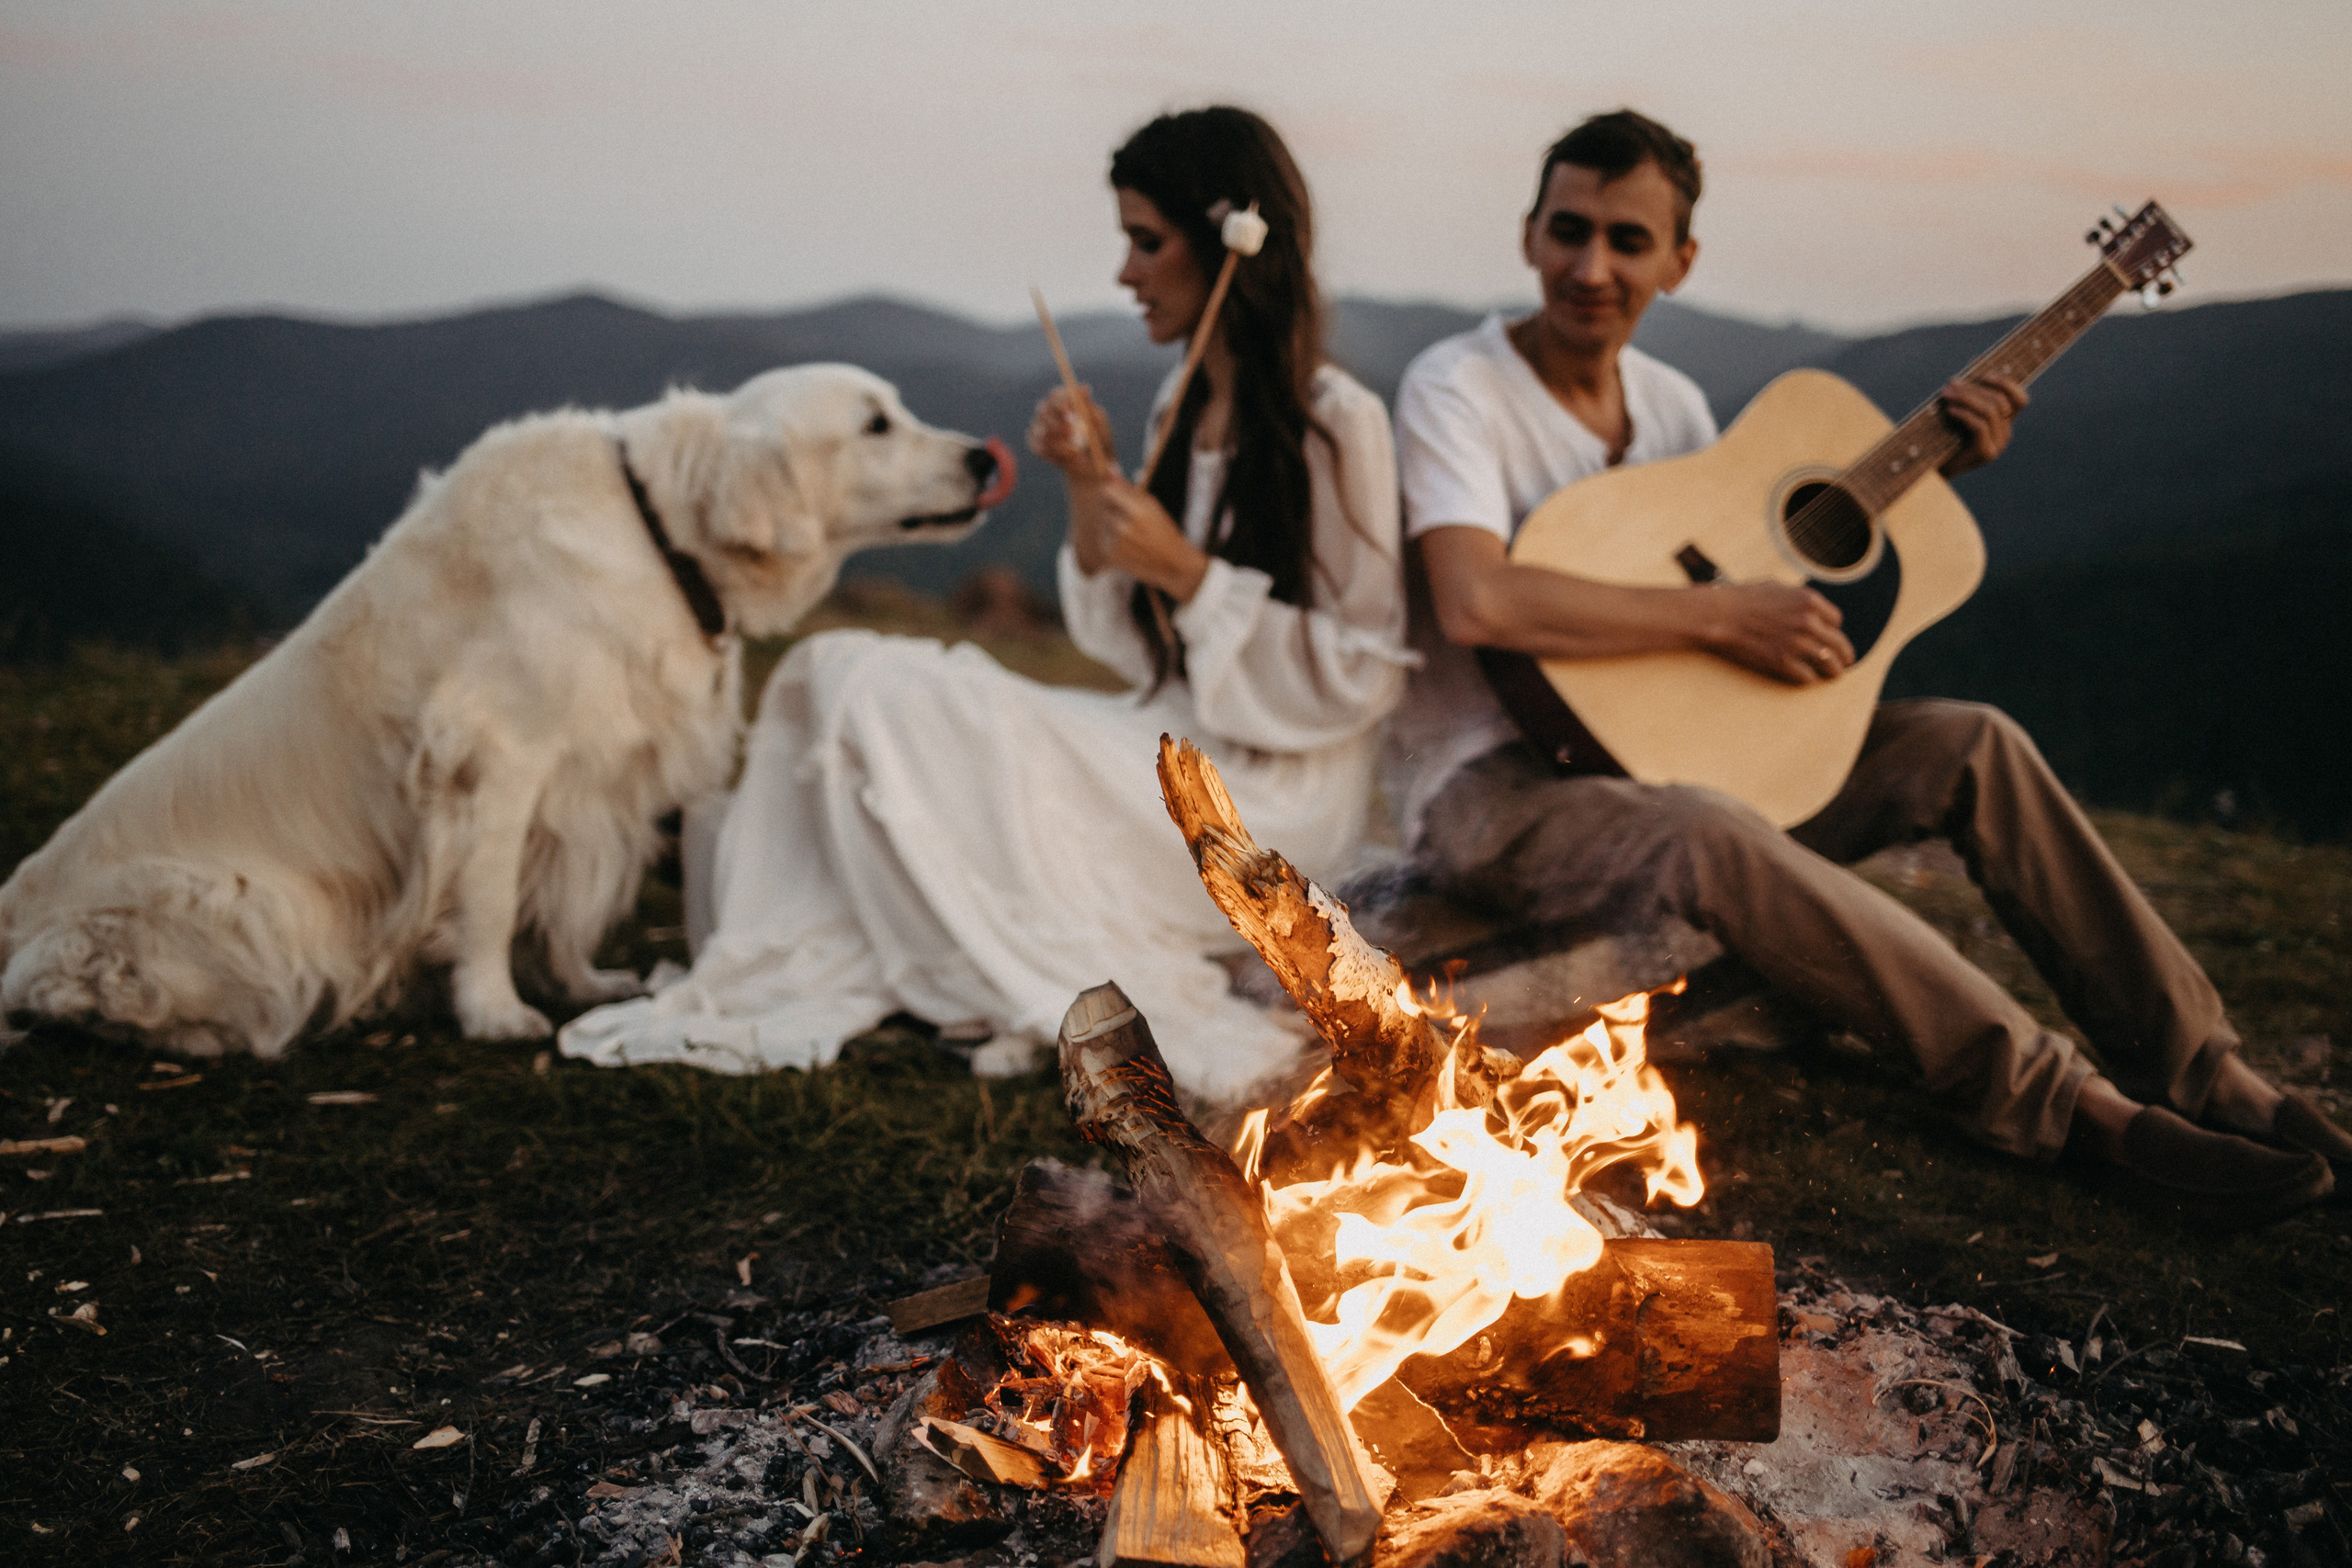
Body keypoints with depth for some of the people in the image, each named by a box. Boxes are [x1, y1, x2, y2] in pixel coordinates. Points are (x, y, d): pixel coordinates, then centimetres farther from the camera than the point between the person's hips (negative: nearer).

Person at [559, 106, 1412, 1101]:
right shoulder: (1185, 410, 14)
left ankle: (1104, 1016, -12)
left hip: (1269, 802, -8)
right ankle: (778, 995, -9)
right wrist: (1092, 491, -1)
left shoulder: (1337, 423, -10)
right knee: (839, 668, -3)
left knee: (898, 699, -19)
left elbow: (1359, 676, -13)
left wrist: (1184, 572, -17)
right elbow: (1138, 656, 11)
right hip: (1171, 751, 8)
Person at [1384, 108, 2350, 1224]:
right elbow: (1477, 602, -30)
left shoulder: (1672, 401, 11)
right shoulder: (1458, 389, -13)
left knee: (1969, 744, -3)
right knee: (1712, 840, -38)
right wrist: (1721, 618, -26)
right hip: (1489, 787, -8)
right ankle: (2070, 1104, -26)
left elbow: (1749, 561, 20)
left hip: (1650, 751, 8)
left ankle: (2193, 1067, 3)